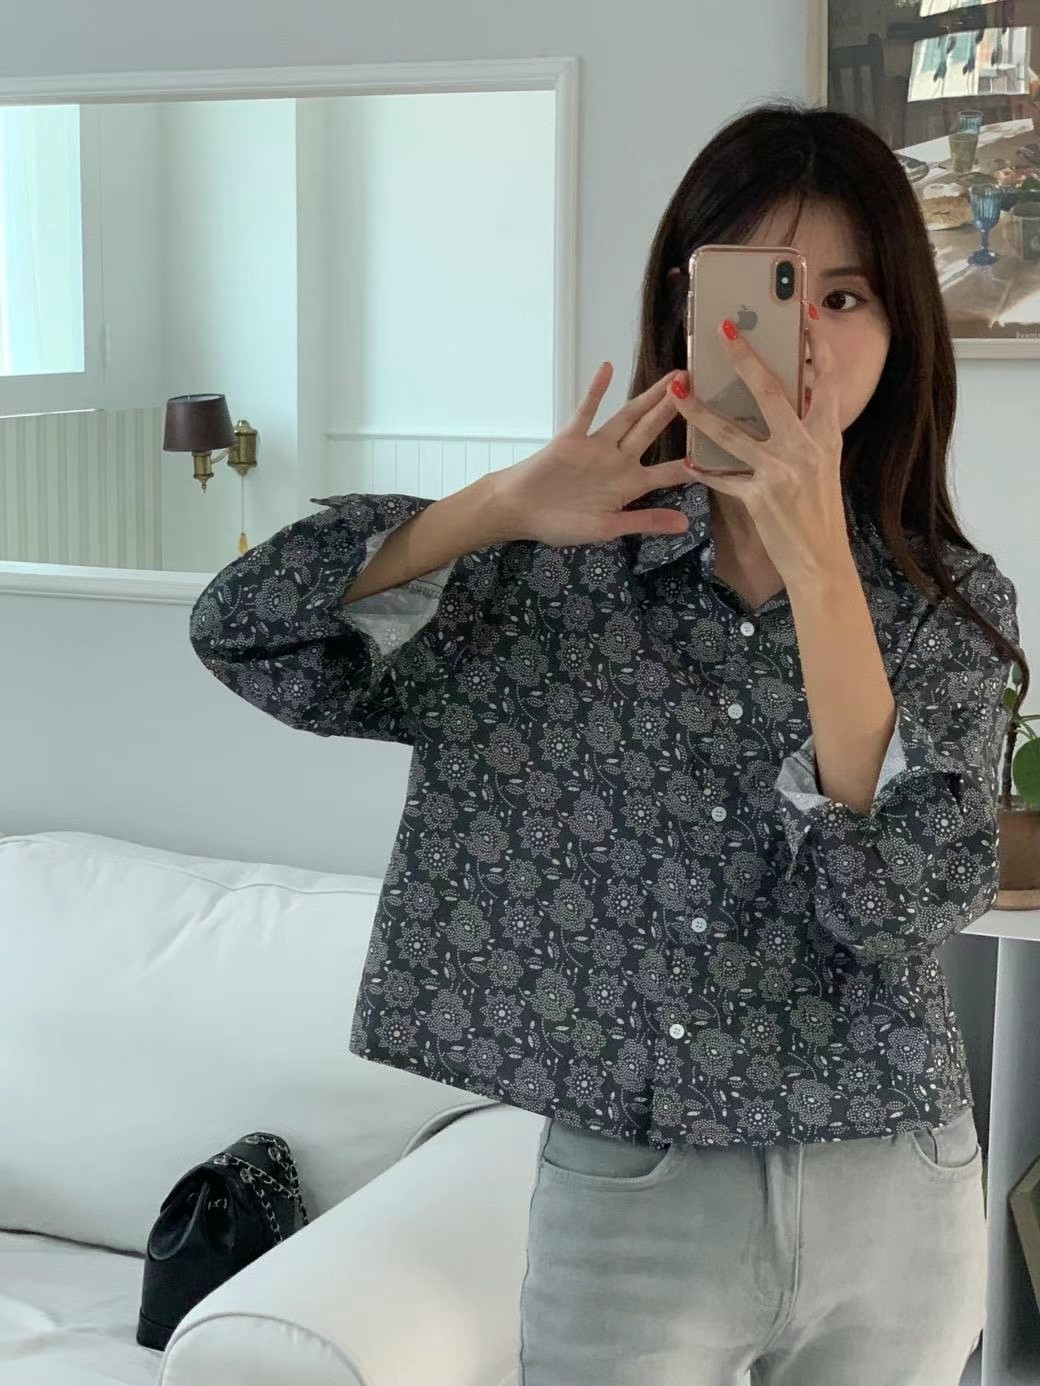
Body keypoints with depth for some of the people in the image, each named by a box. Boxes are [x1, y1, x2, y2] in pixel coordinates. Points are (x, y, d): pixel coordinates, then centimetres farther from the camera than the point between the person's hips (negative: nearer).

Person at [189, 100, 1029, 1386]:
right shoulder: (554, 571, -5)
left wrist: (818, 565, -26)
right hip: (624, 1198, -1)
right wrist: (505, 503, -23)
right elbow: (243, 629, -11)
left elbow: (904, 902, -18)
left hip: (891, 1204, 1)